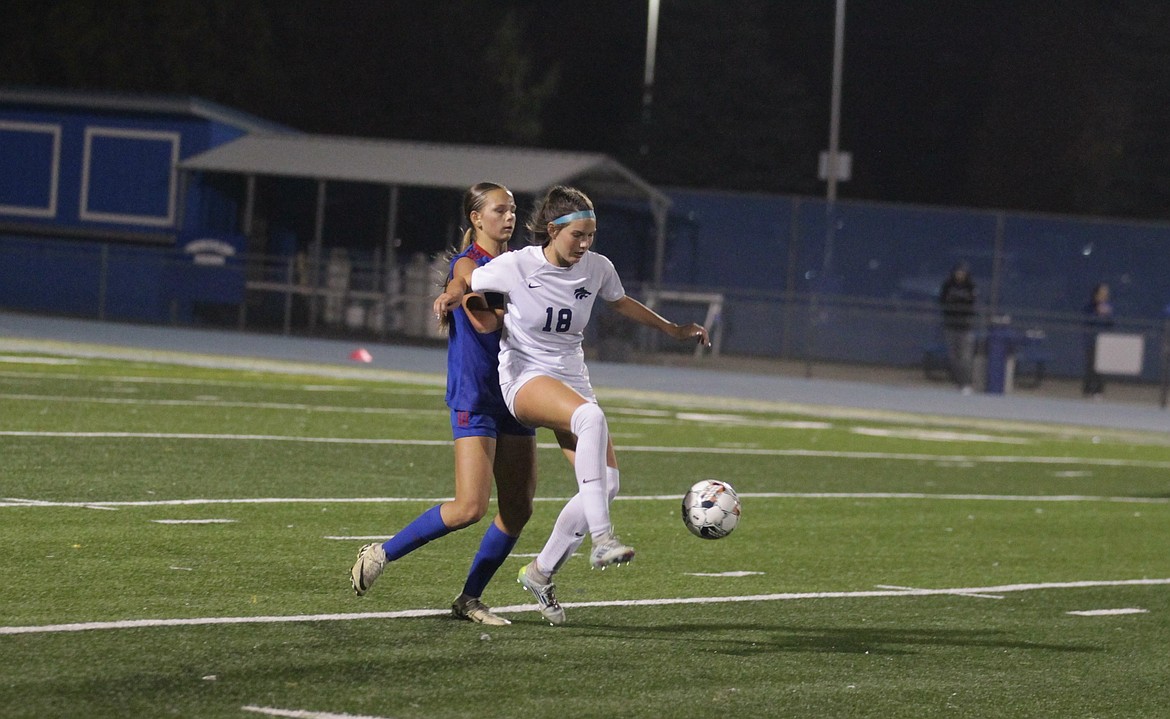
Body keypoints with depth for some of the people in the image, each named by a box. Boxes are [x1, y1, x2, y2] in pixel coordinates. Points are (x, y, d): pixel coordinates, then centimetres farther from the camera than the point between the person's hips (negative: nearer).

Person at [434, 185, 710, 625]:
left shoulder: (597, 268, 1)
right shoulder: (516, 267, -11)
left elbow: (620, 303, 21)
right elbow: (466, 283, 4)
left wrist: (675, 331, 23)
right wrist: (450, 297, -19)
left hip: (572, 381, 6)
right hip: (524, 378, -6)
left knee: (606, 483, -10)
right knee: (591, 416, -38)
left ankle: (541, 573, 8)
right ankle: (601, 539, -43)